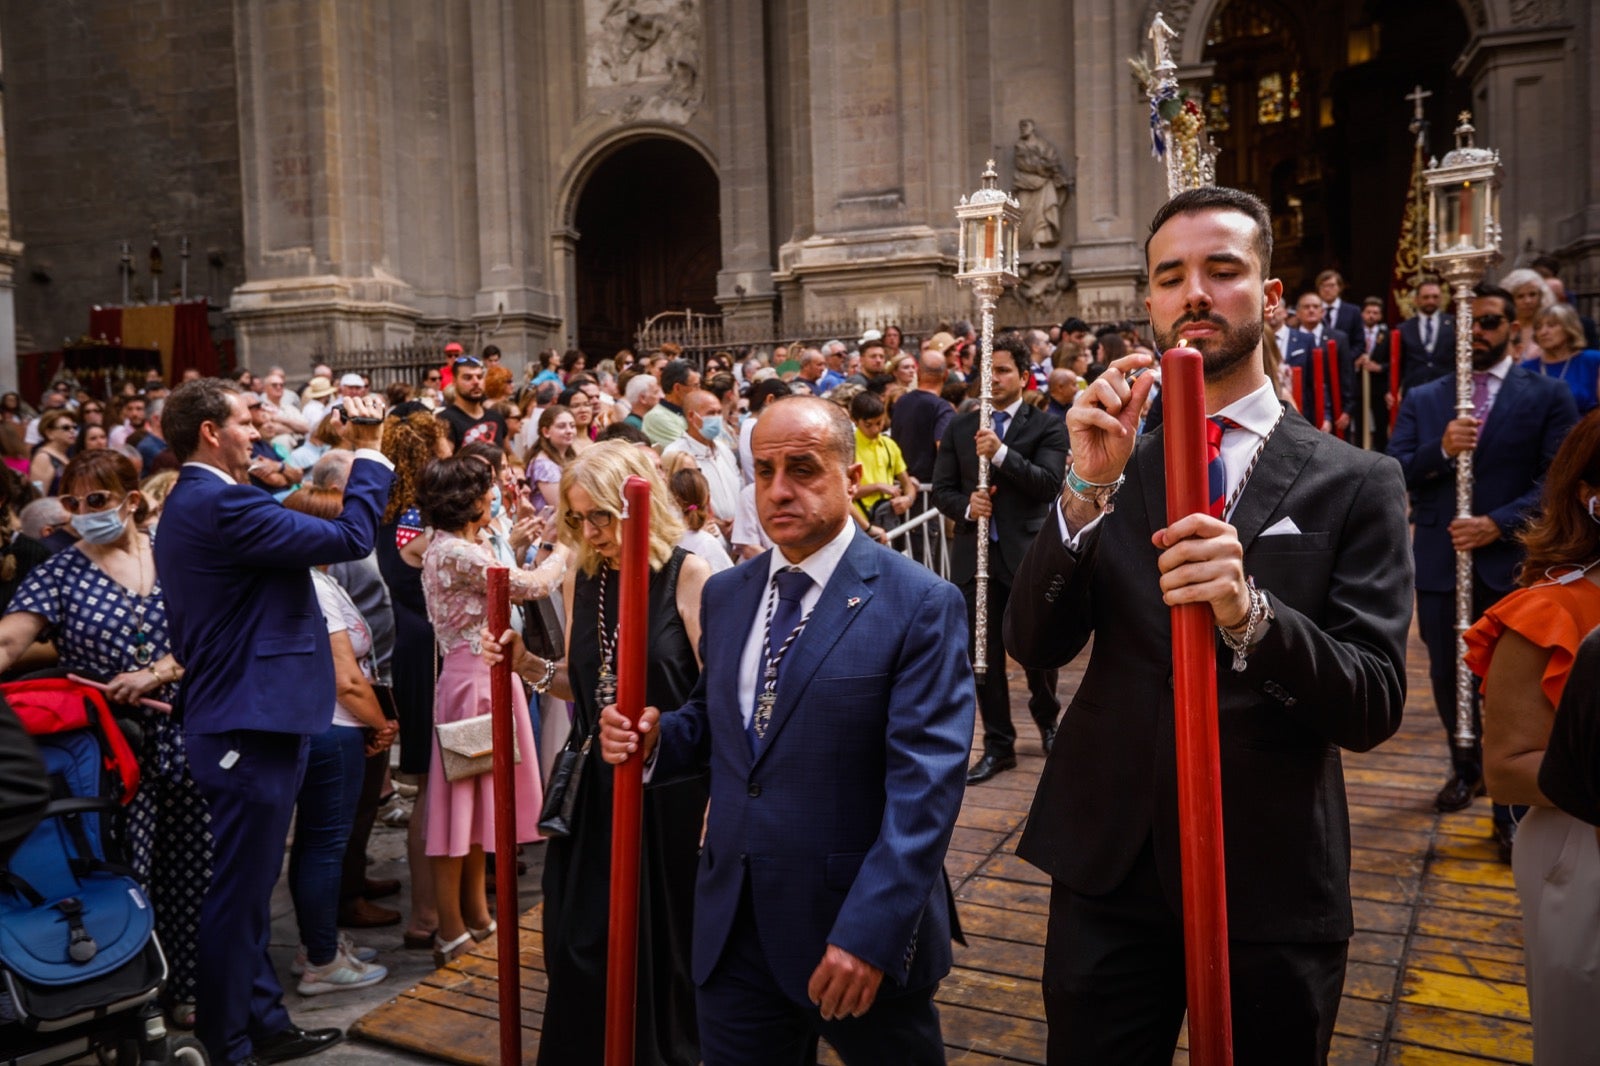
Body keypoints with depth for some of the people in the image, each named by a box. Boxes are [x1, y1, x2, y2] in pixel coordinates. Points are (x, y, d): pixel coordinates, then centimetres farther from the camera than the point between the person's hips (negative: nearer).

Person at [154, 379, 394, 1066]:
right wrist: (367, 450, -12)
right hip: (251, 725, -11)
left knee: (247, 886, 18)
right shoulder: (222, 505, -20)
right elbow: (351, 538, -21)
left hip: (240, 718, 11)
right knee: (238, 889, 1)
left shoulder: (192, 502, 14)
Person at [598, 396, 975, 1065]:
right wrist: (655, 740, -5)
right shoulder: (725, 594, 7)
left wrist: (870, 931, -23)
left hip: (860, 932, -4)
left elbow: (926, 783, -17)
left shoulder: (920, 604, -12)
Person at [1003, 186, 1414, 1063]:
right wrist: (1089, 490, -20)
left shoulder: (1355, 483, -4)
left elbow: (1374, 707, -10)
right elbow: (1032, 645, -6)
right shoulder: (1111, 463, 2)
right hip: (1109, 867, 2)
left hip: (1273, 883, -1)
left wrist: (1249, 612, -28)